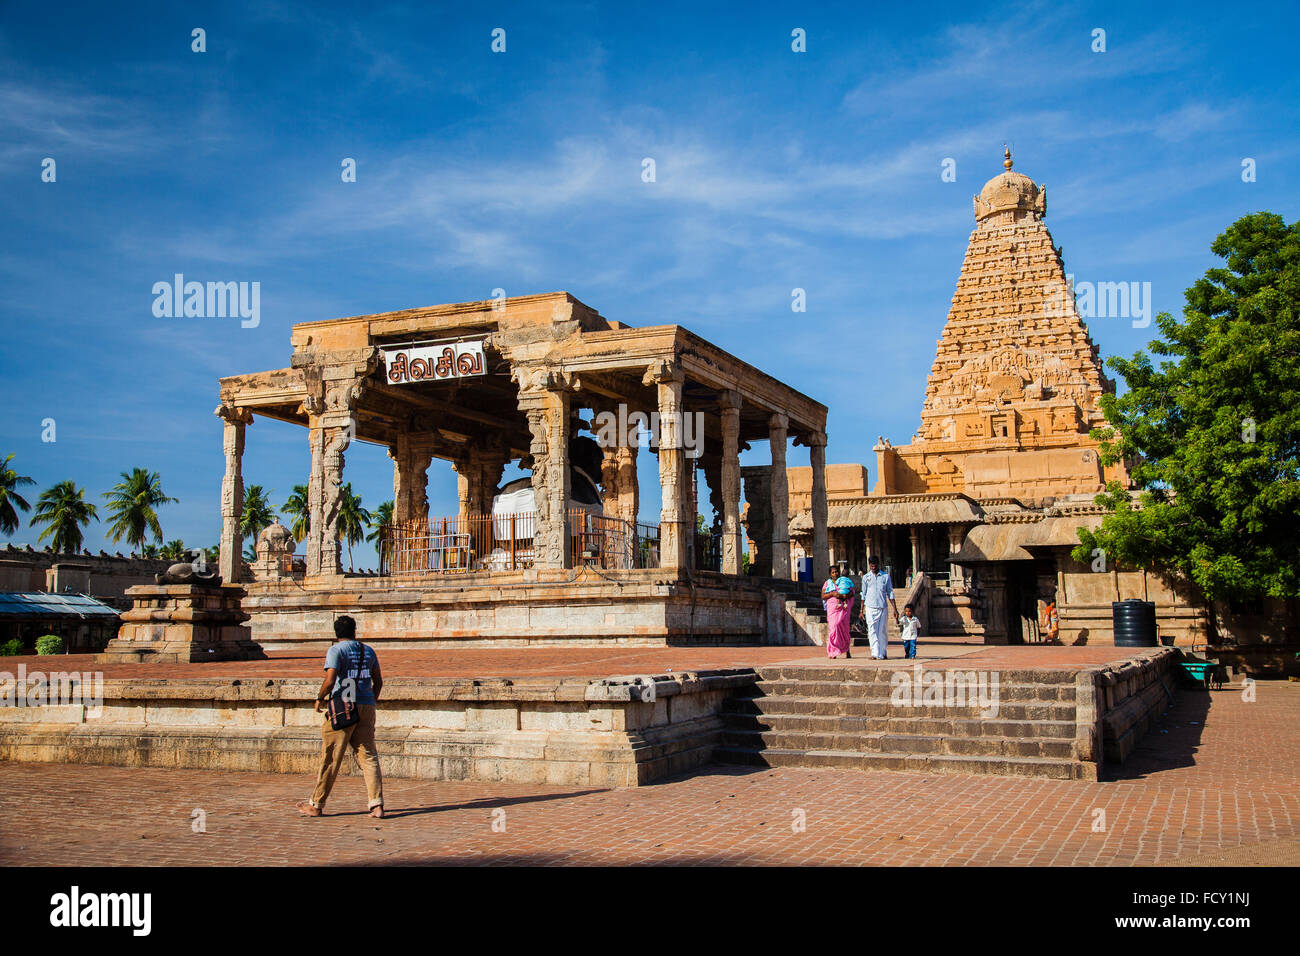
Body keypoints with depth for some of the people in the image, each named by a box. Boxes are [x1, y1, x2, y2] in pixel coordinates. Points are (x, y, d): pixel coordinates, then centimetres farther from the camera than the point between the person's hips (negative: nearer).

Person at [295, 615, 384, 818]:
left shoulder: (336, 650, -4)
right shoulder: (368, 651, 13)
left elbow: (330, 680, -17)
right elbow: (378, 681, 19)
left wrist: (319, 698, -1)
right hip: (366, 707, 5)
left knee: (330, 758, 4)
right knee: (368, 757, 4)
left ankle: (316, 805, 13)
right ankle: (377, 804, -6)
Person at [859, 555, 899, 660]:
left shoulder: (886, 576, 6)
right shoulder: (866, 577, 8)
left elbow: (890, 593, 7)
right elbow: (863, 594, 12)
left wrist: (895, 609, 3)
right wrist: (862, 610, 9)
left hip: (882, 607, 0)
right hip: (870, 607, 0)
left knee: (883, 631, 4)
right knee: (873, 631, -8)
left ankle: (882, 653, 15)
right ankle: (875, 654, -12)